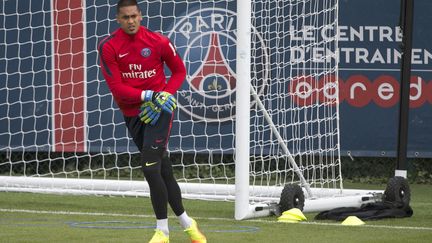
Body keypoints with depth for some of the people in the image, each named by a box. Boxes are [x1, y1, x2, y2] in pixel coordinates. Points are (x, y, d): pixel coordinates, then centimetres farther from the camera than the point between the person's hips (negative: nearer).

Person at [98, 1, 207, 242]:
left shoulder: (158, 41, -9)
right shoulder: (108, 47, -8)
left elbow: (179, 70, 4)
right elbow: (116, 87, -12)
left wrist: (165, 95, -12)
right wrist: (148, 95, -22)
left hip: (159, 109, -3)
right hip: (133, 113, 3)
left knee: (151, 167, -16)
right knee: (164, 170, 9)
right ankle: (187, 223, 24)